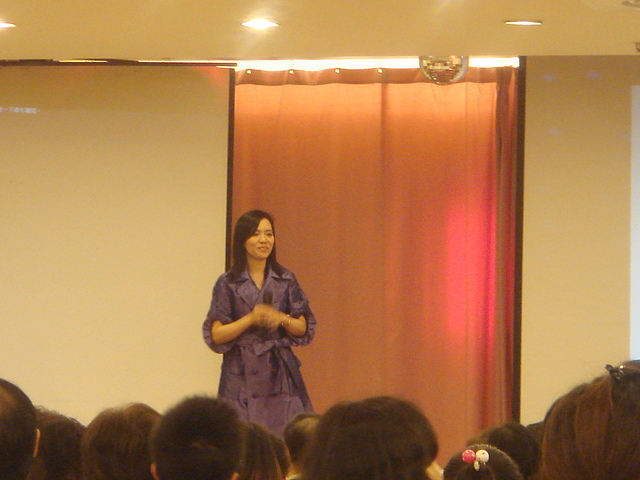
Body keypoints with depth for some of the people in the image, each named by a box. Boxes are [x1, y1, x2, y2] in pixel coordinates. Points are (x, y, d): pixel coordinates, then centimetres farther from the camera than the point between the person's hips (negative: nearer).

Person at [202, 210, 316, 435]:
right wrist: (251, 319, -14)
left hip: (280, 374, 2)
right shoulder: (228, 283, 1)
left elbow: (303, 328, 9)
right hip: (242, 376, -2)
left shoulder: (286, 280, 8)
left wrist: (282, 319, -11)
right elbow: (216, 336, -2)